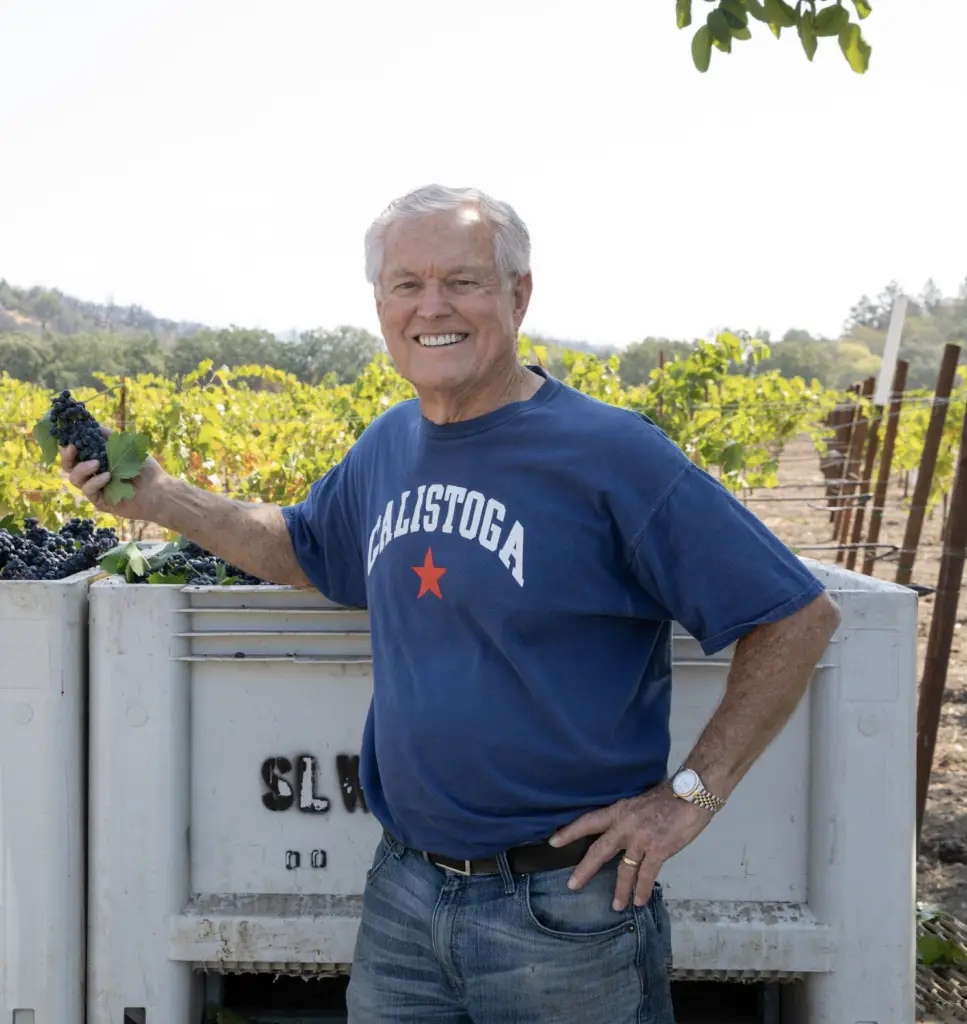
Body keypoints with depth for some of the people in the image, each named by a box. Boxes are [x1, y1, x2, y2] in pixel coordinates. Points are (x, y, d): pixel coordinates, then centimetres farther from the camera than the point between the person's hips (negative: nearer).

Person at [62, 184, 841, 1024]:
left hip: (565, 911, -5)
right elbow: (307, 552, 26)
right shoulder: (387, 447, 5)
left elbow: (800, 617, -12)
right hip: (403, 893, 6)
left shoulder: (611, 454, -15)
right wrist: (160, 499, 12)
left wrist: (691, 795, -14)